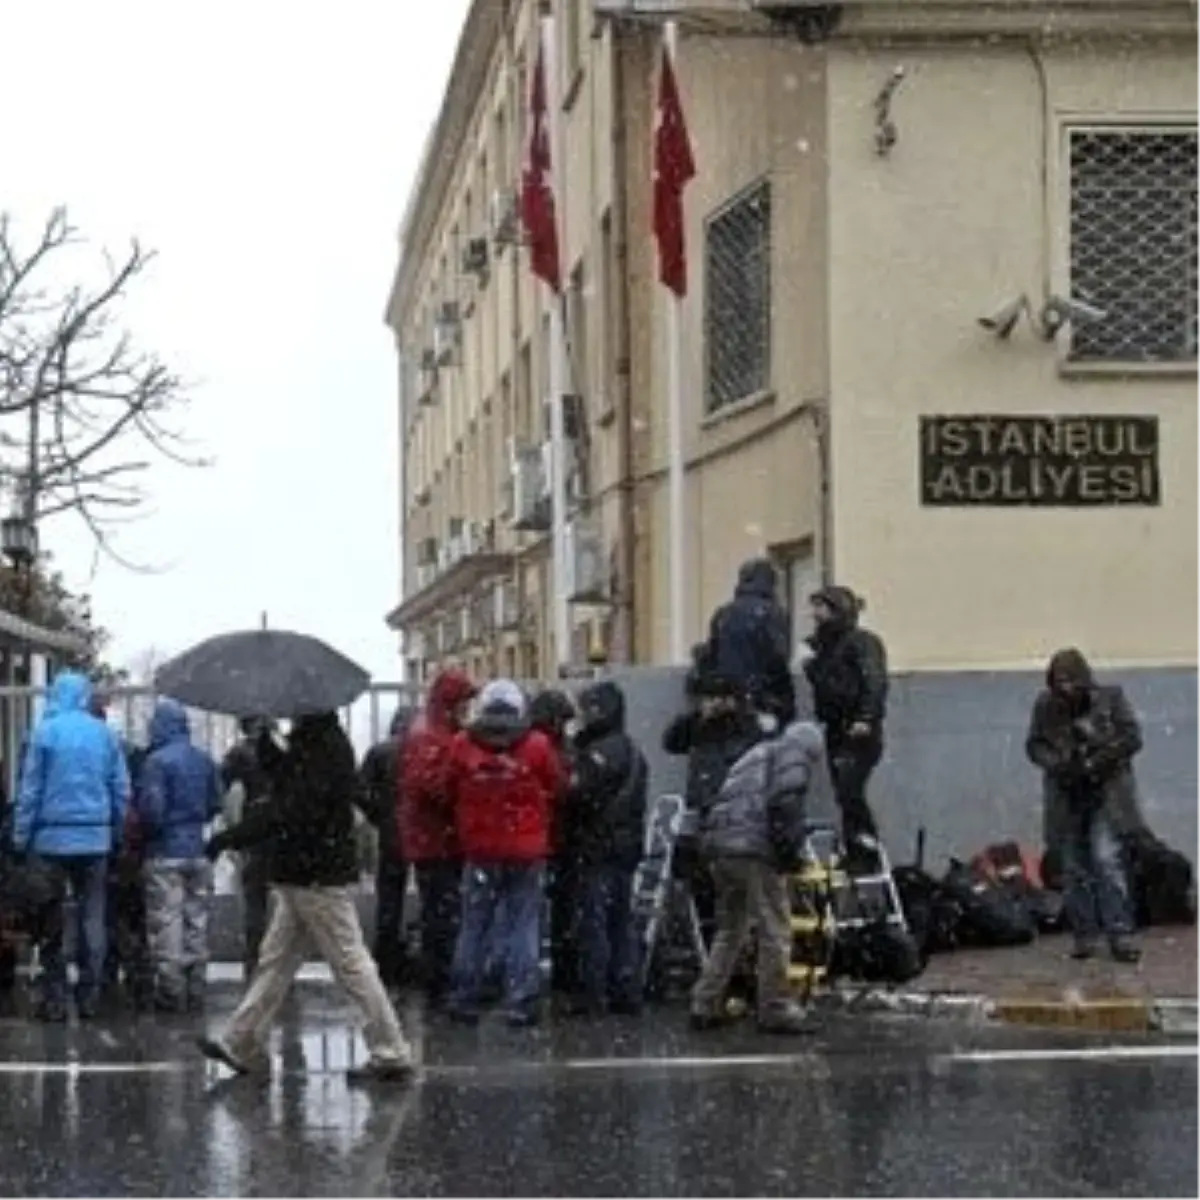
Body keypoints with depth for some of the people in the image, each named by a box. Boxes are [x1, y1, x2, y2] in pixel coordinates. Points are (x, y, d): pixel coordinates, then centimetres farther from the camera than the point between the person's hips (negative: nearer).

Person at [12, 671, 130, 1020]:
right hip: (96, 838, 2)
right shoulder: (104, 733, 3)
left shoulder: (45, 732, -5)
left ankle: (54, 999, 3)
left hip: (53, 837, -2)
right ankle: (89, 997, 9)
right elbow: (121, 790, 5)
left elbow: (30, 791, -6)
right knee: (92, 918, 9)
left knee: (51, 922, 5)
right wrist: (116, 833, 13)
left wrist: (21, 838, -2)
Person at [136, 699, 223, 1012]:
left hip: (165, 854, -6)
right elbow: (215, 804, 11)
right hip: (198, 850, 6)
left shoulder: (157, 761, -14)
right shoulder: (205, 761, 6)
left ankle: (171, 991, -1)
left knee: (166, 925, -1)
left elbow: (150, 810, -17)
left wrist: (143, 833, 2)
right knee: (196, 922, 11)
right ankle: (195, 991, 15)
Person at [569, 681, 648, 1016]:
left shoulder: (600, 751, -15)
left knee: (594, 920, -5)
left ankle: (593, 994, -4)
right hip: (628, 846, 9)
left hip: (601, 847, -9)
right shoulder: (632, 750, 16)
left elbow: (582, 796, -21)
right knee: (622, 922, 13)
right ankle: (627, 992, 16)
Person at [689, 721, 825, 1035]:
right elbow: (786, 801, -11)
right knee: (775, 932, 0)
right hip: (756, 851, -8)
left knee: (729, 931, 18)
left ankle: (705, 1006, 17)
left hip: (720, 847, 8)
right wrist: (790, 849, -6)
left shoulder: (754, 756, 30)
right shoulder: (796, 753, 6)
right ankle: (775, 1010, 3)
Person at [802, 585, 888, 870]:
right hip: (836, 730, 8)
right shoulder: (825, 646, 18)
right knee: (845, 795, 6)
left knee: (850, 792, -16)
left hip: (858, 732, -8)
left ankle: (867, 852, -11)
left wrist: (865, 718, -27)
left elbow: (875, 683, -18)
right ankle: (853, 855, 9)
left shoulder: (861, 642, -8)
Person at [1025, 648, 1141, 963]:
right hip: (1067, 798, 3)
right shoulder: (1046, 705, 1)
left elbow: (1132, 737, -6)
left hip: (1105, 795, -3)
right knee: (1075, 867, 7)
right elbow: (1034, 745, 7)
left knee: (1106, 859, -13)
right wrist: (1056, 764, -14)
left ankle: (1120, 934, -10)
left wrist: (1094, 762, -16)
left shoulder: (1110, 698, -4)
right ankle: (1085, 934, 15)